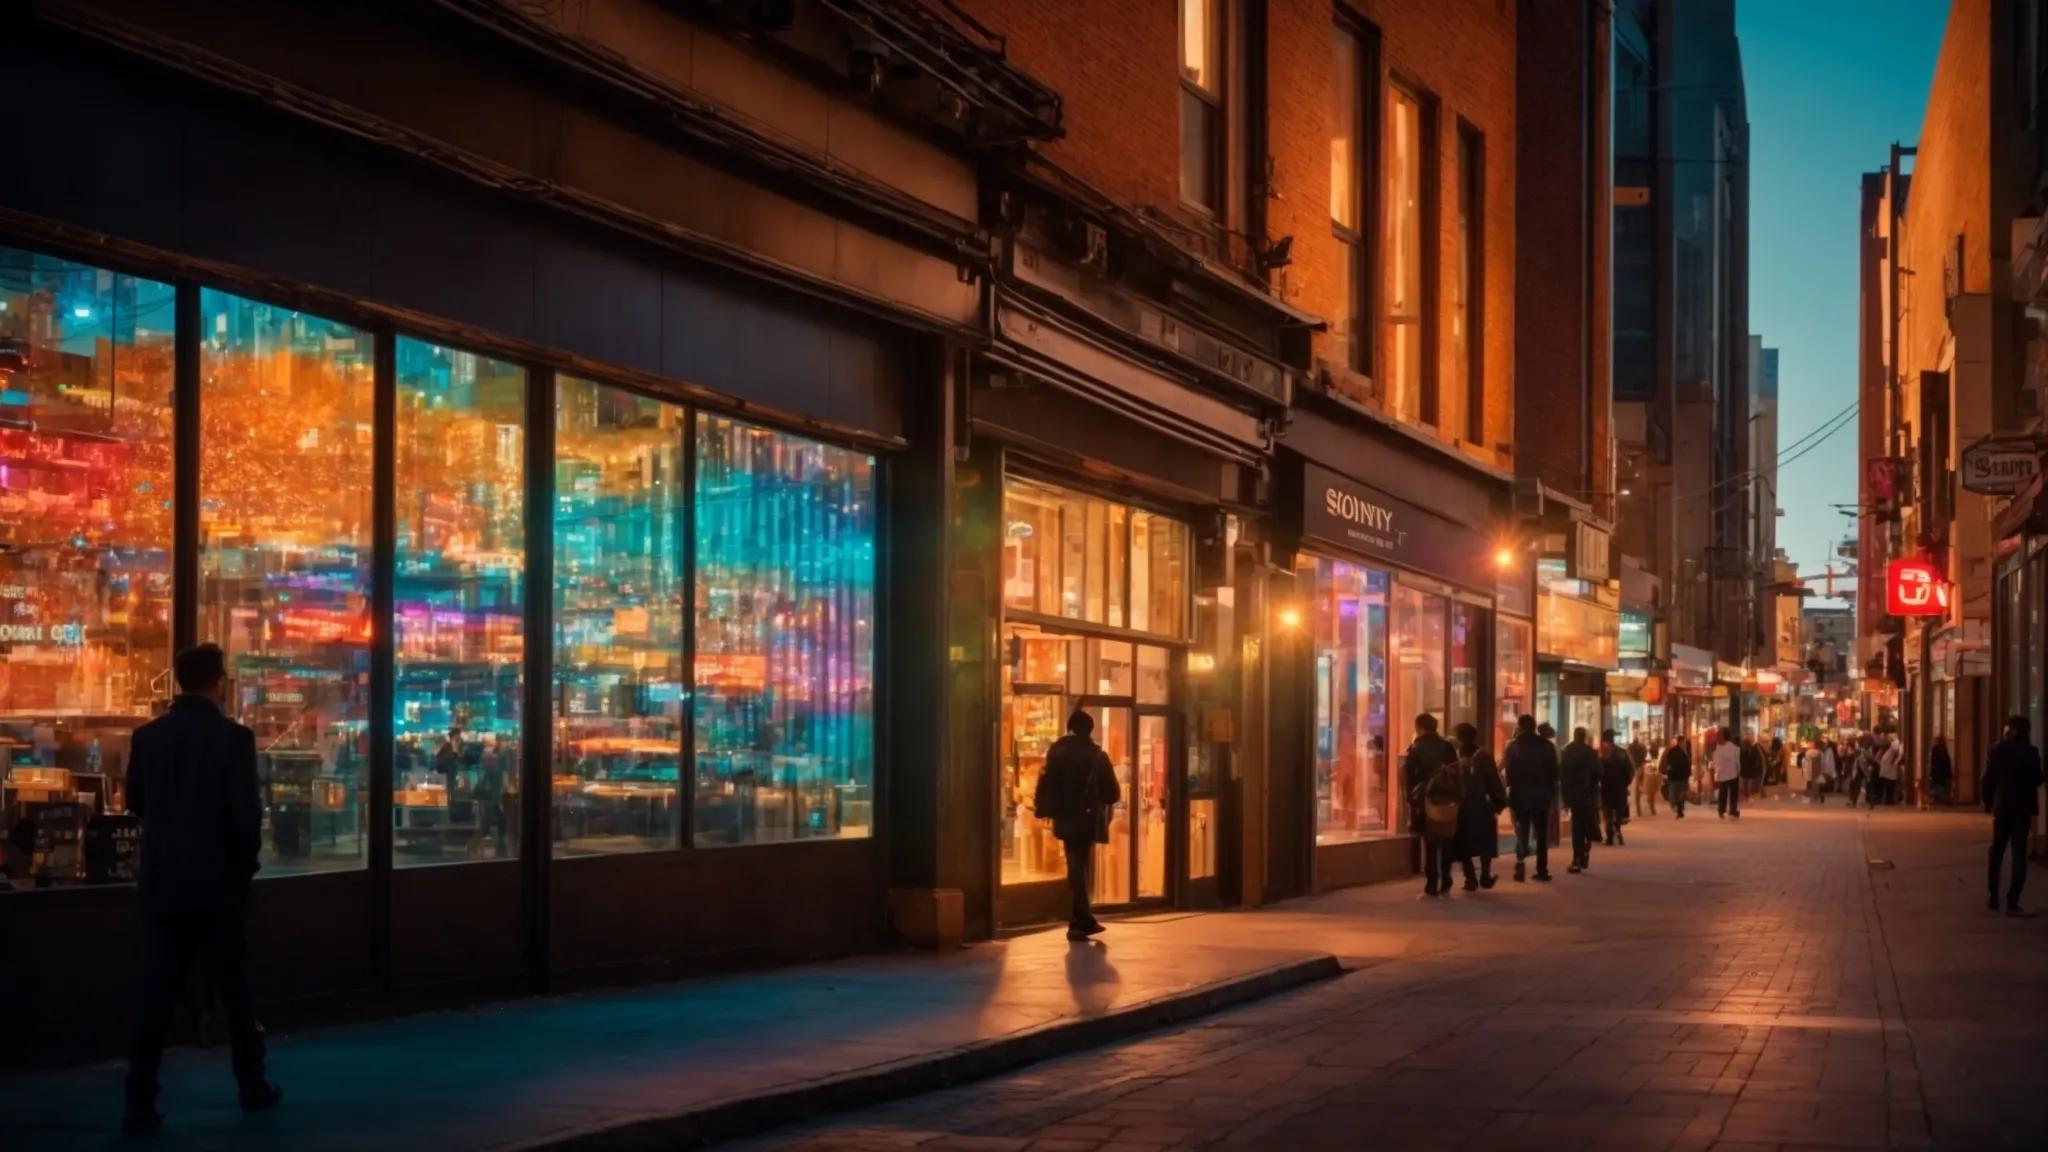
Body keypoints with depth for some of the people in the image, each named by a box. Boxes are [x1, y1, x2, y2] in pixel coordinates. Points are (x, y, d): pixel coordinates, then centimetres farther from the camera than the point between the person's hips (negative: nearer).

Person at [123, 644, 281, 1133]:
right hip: (218, 883, -3)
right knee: (235, 989, 12)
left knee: (156, 994, 2)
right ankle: (253, 1086, 22)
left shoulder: (147, 736, 0)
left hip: (163, 882, 3)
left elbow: (136, 802, 10)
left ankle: (140, 1102, -3)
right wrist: (245, 865, 2)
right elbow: (246, 814, -14)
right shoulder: (233, 738, -12)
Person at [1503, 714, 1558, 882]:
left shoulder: (1513, 746, -5)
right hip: (1542, 795, 2)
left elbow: (1510, 773, -7)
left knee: (1522, 832, 4)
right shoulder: (1547, 746, 3)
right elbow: (1554, 772, 3)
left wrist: (1511, 794, -3)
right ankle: (1542, 870, 6)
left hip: (1521, 795, -2)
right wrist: (1552, 794, 8)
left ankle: (1520, 862, -14)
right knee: (1542, 833, 8)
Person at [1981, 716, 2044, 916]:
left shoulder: (1997, 750, -5)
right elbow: (2037, 781, -3)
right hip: (2023, 808, -2)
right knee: (2019, 854, 0)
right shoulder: (2031, 752, -8)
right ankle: (2012, 902, -9)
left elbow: (1988, 779, -4)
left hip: (2002, 807, 2)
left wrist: (1988, 803, 8)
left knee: (1997, 851, 17)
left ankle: (1994, 898, 22)